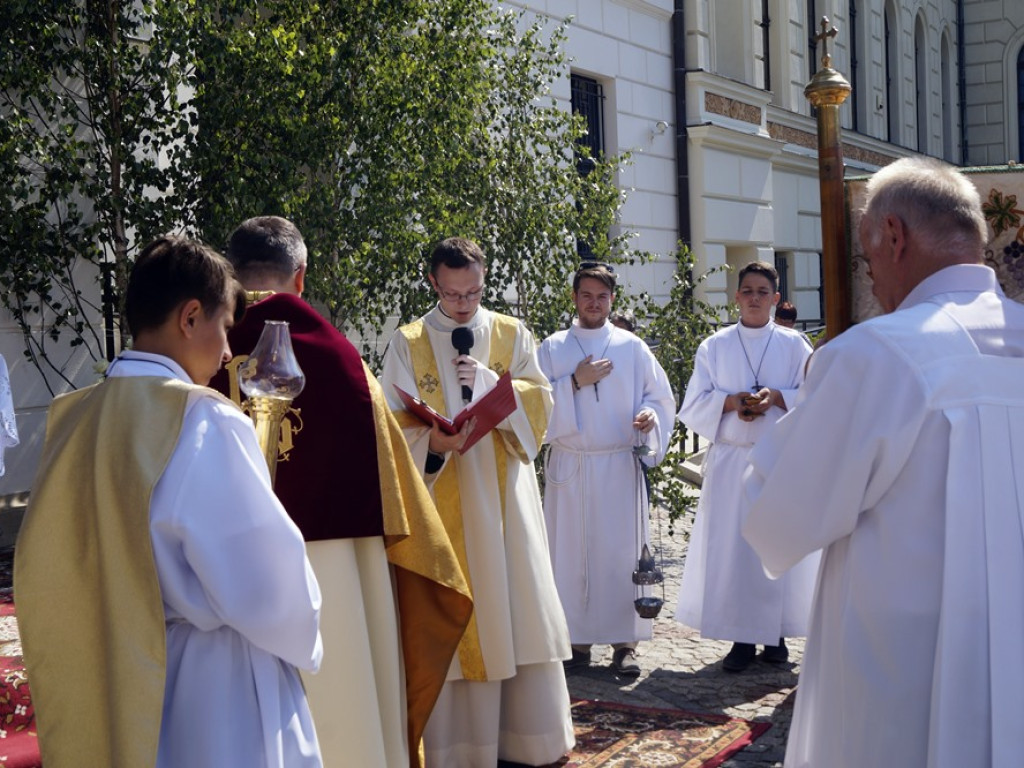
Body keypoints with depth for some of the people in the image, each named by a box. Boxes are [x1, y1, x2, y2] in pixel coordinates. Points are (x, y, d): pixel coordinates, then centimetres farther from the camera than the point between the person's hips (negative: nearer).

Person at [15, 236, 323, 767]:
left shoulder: (72, 420, 1)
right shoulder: (206, 422, -20)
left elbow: (45, 580, 9)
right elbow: (267, 588, -21)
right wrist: (302, 635, -1)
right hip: (209, 706, -7)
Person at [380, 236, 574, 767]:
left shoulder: (512, 335, 9)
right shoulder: (408, 344, 4)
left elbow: (539, 401, 2)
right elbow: (397, 426, -2)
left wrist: (488, 381, -14)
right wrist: (432, 442, -22)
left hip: (504, 496, 2)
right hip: (441, 499, -2)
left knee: (517, 609, 3)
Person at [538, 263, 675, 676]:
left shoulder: (632, 347, 8)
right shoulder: (553, 348, 8)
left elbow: (660, 396, 10)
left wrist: (649, 415, -11)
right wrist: (574, 383, -11)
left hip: (620, 466, 0)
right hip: (570, 467, 1)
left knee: (621, 549, -2)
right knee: (571, 551, 1)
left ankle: (624, 643, 5)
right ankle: (578, 640, 9)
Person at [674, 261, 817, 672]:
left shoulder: (793, 345, 6)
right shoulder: (714, 346, 8)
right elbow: (694, 406, 4)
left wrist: (775, 397, -14)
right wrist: (733, 401, -12)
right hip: (731, 458, 1)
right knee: (732, 545, -2)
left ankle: (775, 634, 10)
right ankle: (742, 637, 5)